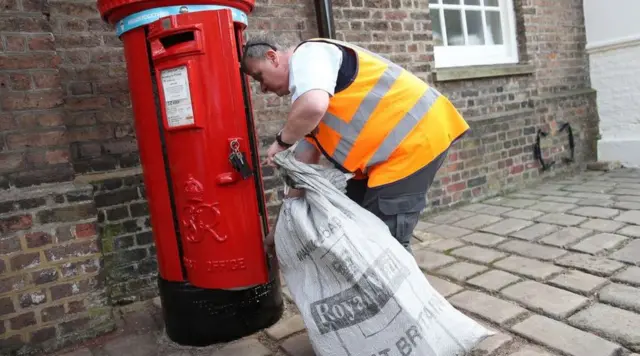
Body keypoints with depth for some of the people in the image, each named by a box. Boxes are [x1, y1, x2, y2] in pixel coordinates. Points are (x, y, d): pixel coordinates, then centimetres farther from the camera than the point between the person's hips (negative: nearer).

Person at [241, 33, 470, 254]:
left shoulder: (307, 55, -8)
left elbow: (313, 107, -33)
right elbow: (306, 158, 21)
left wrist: (282, 141, -11)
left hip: (414, 138, -11)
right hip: (394, 146, 11)